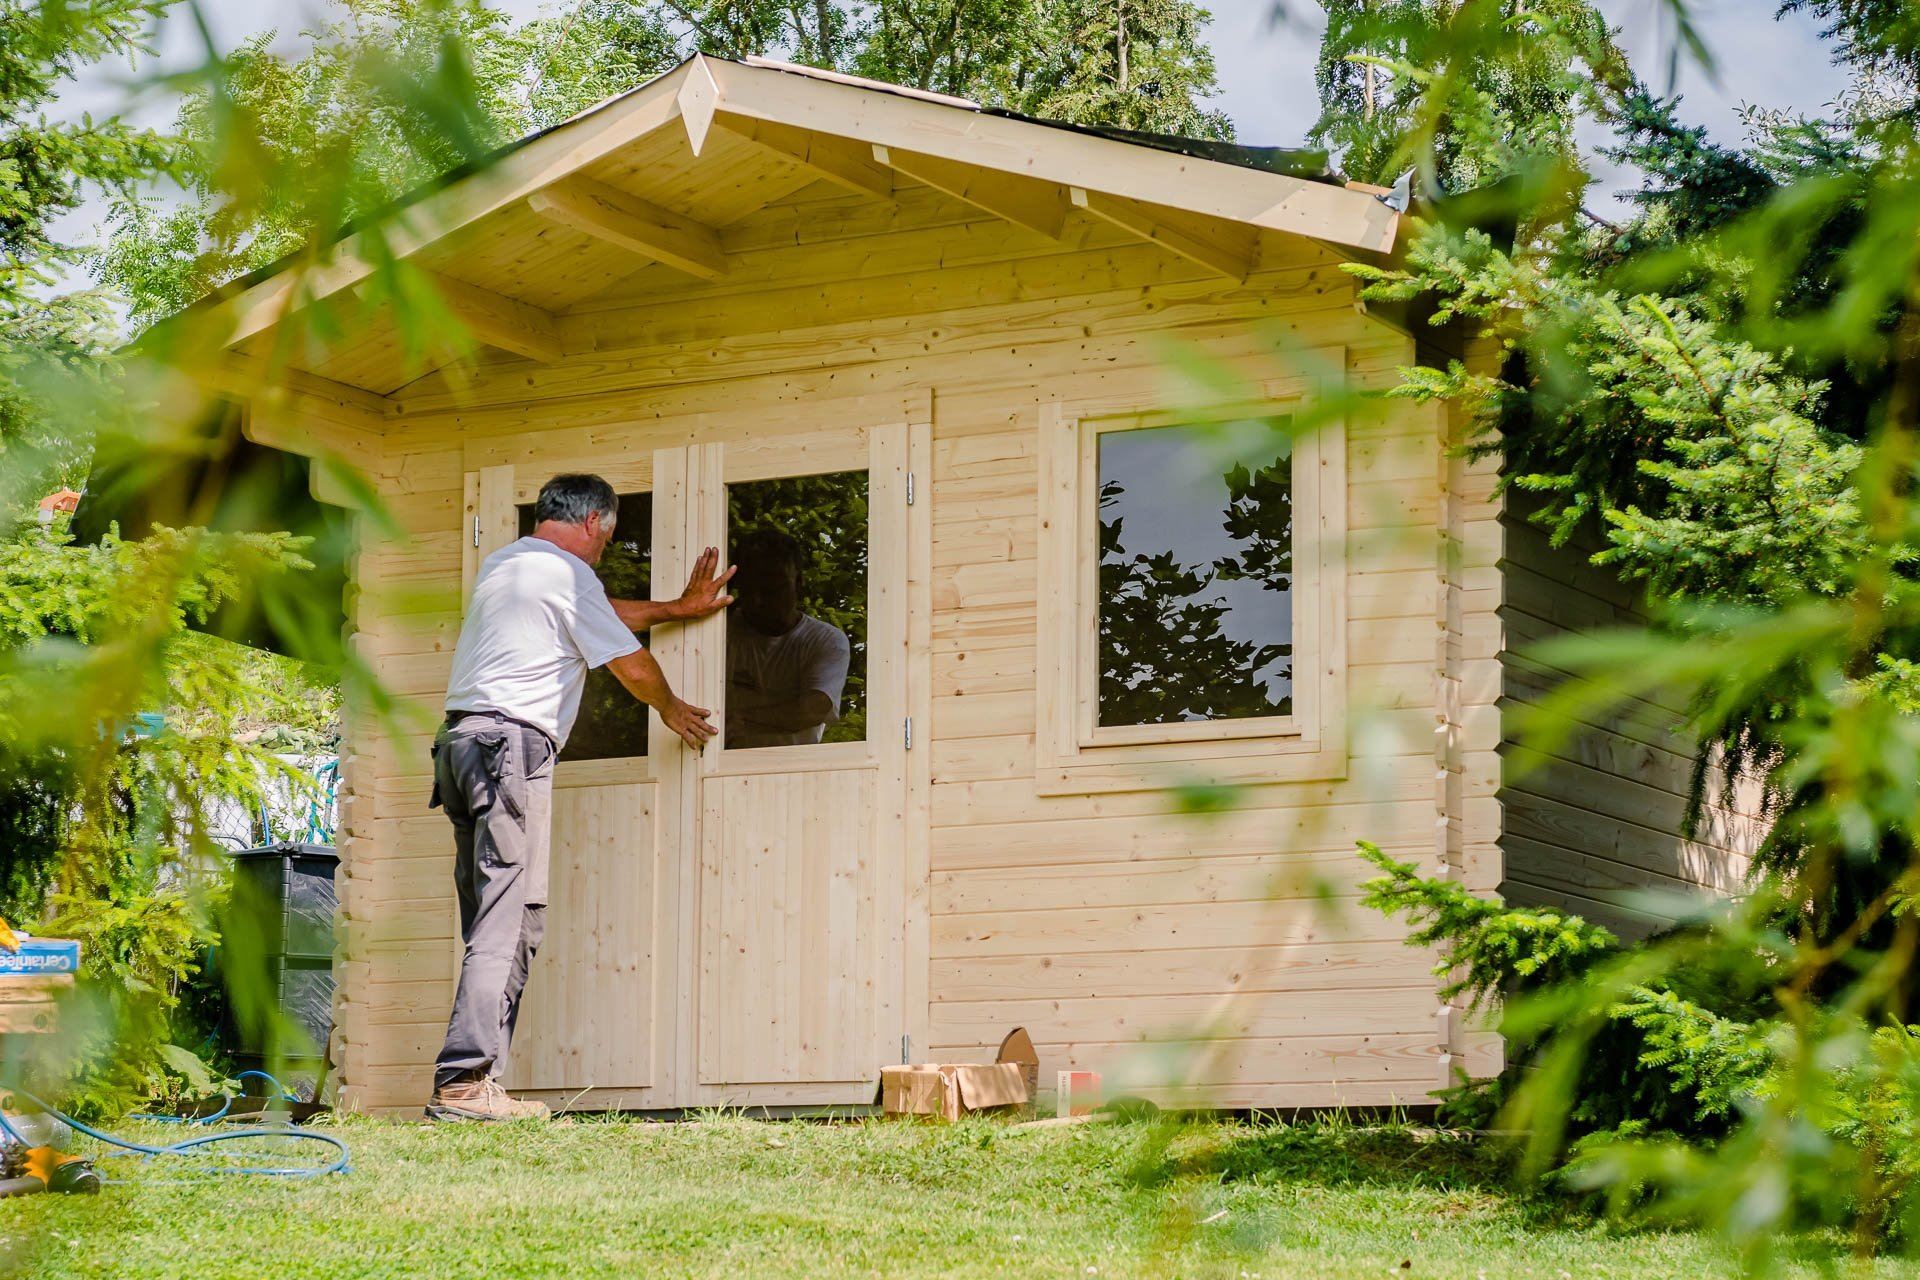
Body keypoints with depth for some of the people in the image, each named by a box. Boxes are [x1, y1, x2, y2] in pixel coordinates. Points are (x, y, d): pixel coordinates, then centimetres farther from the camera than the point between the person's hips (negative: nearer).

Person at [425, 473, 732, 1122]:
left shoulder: (501, 563, 23)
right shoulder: (568, 573, -3)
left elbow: (602, 614, 34)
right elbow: (628, 661, 3)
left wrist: (678, 607, 41)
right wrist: (671, 708, 22)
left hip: (460, 739, 9)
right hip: (512, 741, -9)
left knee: (492, 920, 7)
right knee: (509, 917, -13)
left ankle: (471, 1082, 2)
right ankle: (465, 1081, -21)